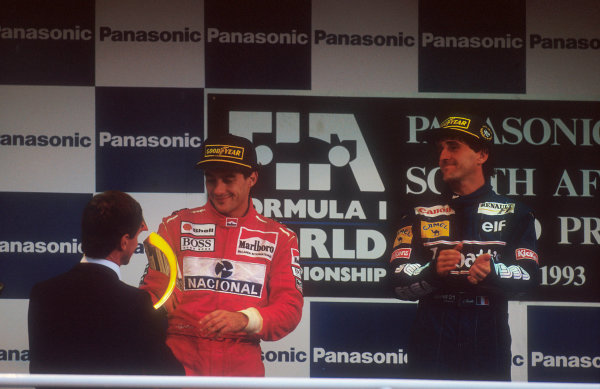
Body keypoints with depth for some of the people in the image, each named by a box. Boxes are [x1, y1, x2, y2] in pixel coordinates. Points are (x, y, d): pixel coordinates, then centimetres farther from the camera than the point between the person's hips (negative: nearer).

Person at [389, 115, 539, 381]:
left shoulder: (513, 214, 11)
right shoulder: (420, 216, 14)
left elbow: (527, 275, -2)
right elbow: (399, 282, 2)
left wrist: (493, 272, -23)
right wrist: (432, 271, -18)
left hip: (488, 349, -1)